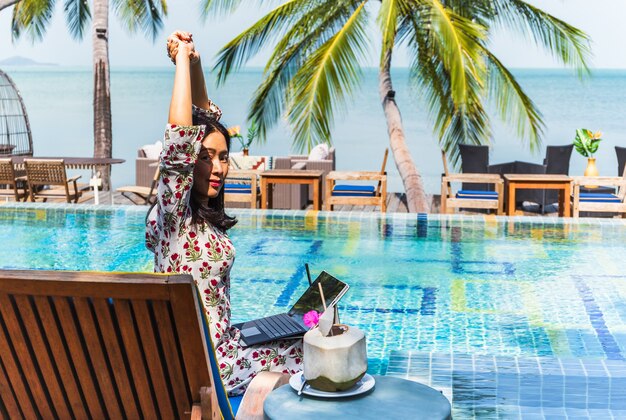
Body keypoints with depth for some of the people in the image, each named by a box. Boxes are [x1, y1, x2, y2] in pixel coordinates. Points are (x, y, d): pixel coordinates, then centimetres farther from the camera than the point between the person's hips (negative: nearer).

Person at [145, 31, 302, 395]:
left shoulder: (204, 213, 5)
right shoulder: (173, 212, -16)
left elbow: (207, 117, 12)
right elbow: (180, 138, -32)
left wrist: (194, 61, 0)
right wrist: (183, 58, -24)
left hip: (222, 342, 9)